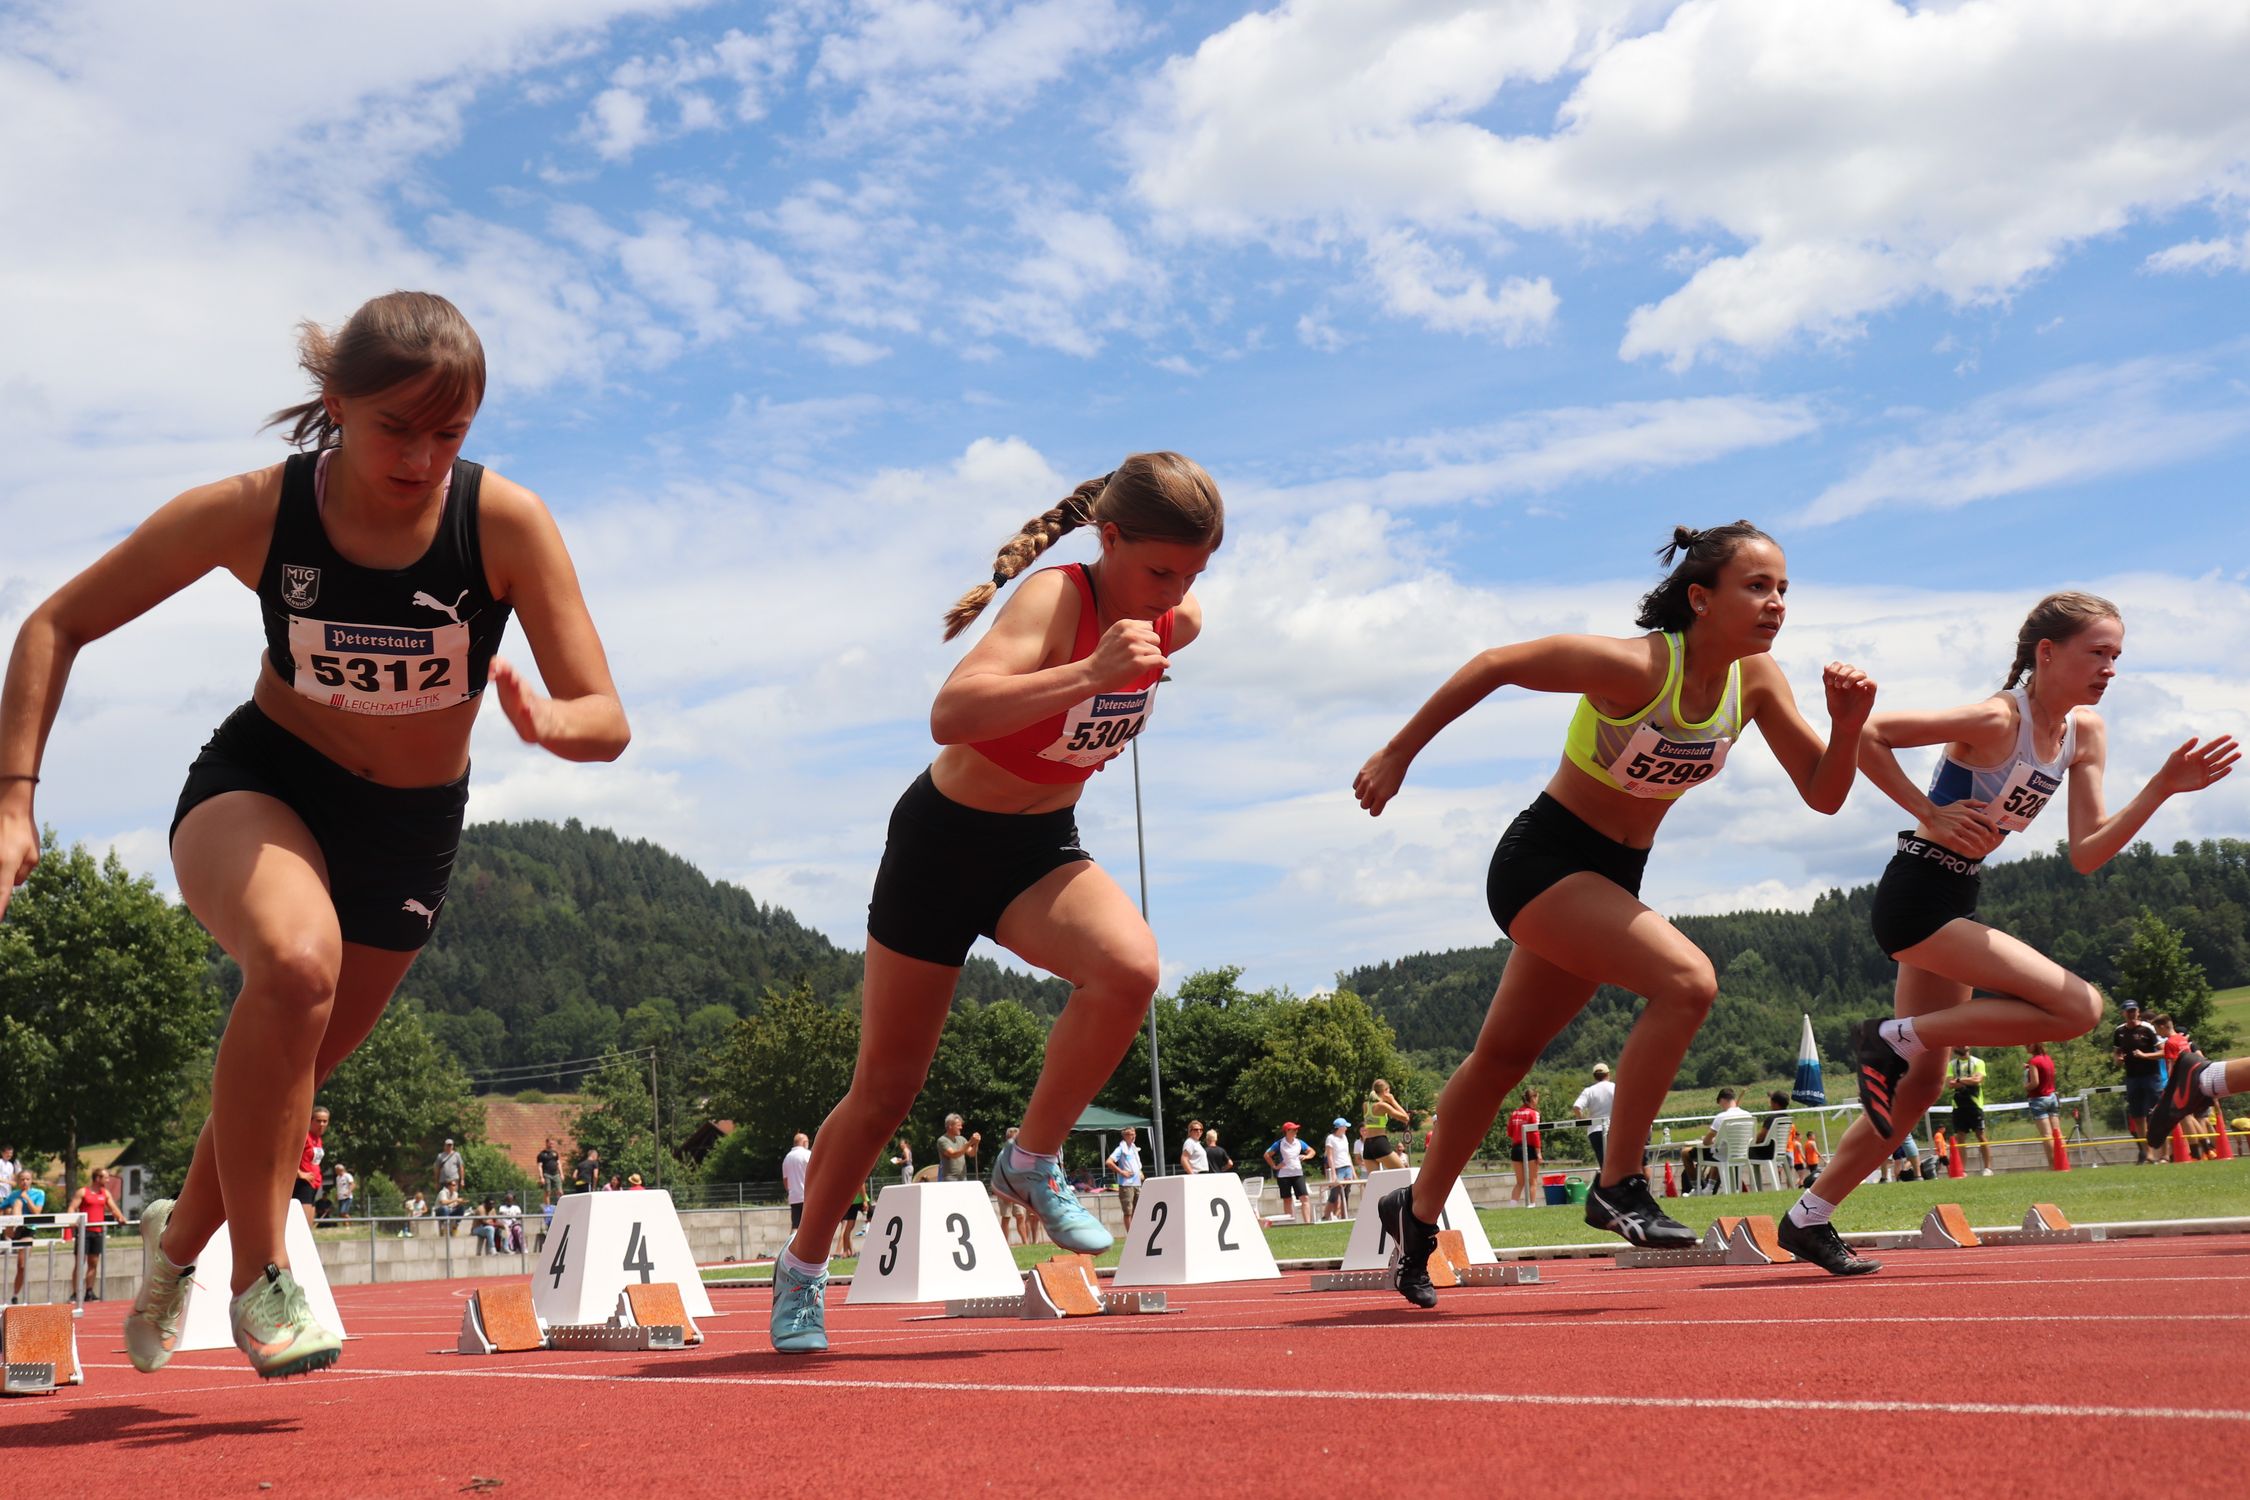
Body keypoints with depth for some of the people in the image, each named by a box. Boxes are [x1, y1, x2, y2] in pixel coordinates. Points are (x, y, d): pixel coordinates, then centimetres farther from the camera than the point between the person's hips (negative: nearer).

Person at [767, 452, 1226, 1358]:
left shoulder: (1177, 623, -7)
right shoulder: (1055, 599, -27)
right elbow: (950, 717, -45)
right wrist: (1087, 676, -53)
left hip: (1043, 849, 5)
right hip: (947, 841, -5)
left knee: (1131, 969, -28)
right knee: (887, 1084, 5)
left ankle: (1032, 1162, -6)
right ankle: (802, 1268, 29)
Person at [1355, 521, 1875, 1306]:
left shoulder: (1755, 680, -6)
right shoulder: (1633, 667, -26)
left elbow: (1822, 794, -3)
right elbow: (1492, 665, -16)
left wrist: (1849, 723, -23)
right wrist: (1397, 755, -10)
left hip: (1611, 879, 7)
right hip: (1542, 859, -7)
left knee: (1506, 1053, 18)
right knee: (1686, 982, -26)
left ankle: (1418, 1213, 35)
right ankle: (1619, 1185, -14)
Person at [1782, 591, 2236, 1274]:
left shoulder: (2086, 732, 5)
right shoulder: (1997, 720, -20)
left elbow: (2086, 854, 1)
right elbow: (1863, 735, -24)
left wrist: (2163, 787, -9)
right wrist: (1929, 813, -19)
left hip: (1954, 905, 9)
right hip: (1916, 900, -9)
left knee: (1921, 1085, 12)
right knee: (2079, 1007, -16)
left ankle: (1808, 1220, 20)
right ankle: (1892, 1039, -7)